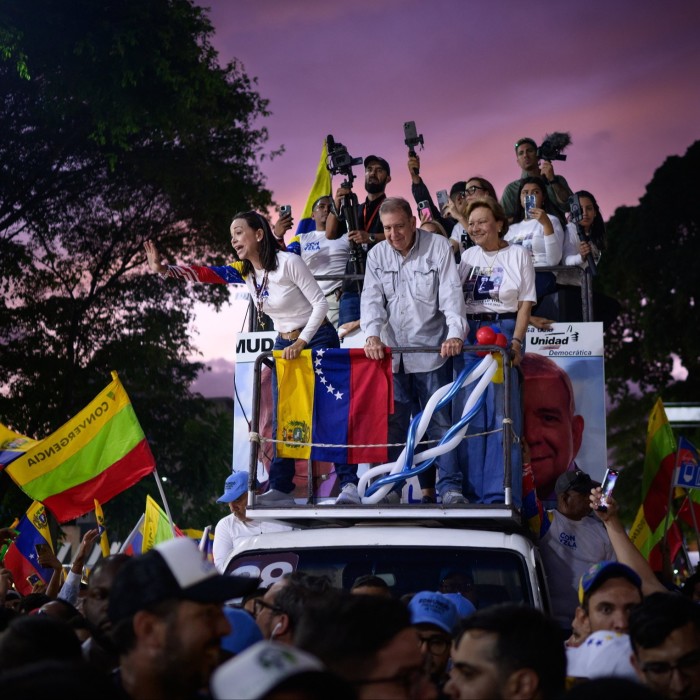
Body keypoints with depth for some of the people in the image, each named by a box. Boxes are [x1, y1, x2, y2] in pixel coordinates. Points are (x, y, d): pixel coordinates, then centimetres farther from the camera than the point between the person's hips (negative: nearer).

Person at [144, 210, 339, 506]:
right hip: (284, 345, 7)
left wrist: (302, 342, -24)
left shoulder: (288, 262, -19)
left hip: (317, 340, -7)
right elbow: (205, 273, -10)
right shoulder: (243, 271, 0)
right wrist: (164, 269, -24)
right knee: (281, 418, 2)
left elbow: (320, 302, -18)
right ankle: (280, 488, 1)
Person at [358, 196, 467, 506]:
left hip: (431, 350, -3)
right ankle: (390, 484, 12)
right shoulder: (377, 255, 7)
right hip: (392, 351, 3)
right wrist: (373, 335, -19)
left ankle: (449, 486, 1)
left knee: (440, 421, -2)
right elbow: (372, 298, -2)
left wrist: (455, 334, -25)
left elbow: (451, 294, -11)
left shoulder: (438, 247, -4)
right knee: (392, 421, 5)